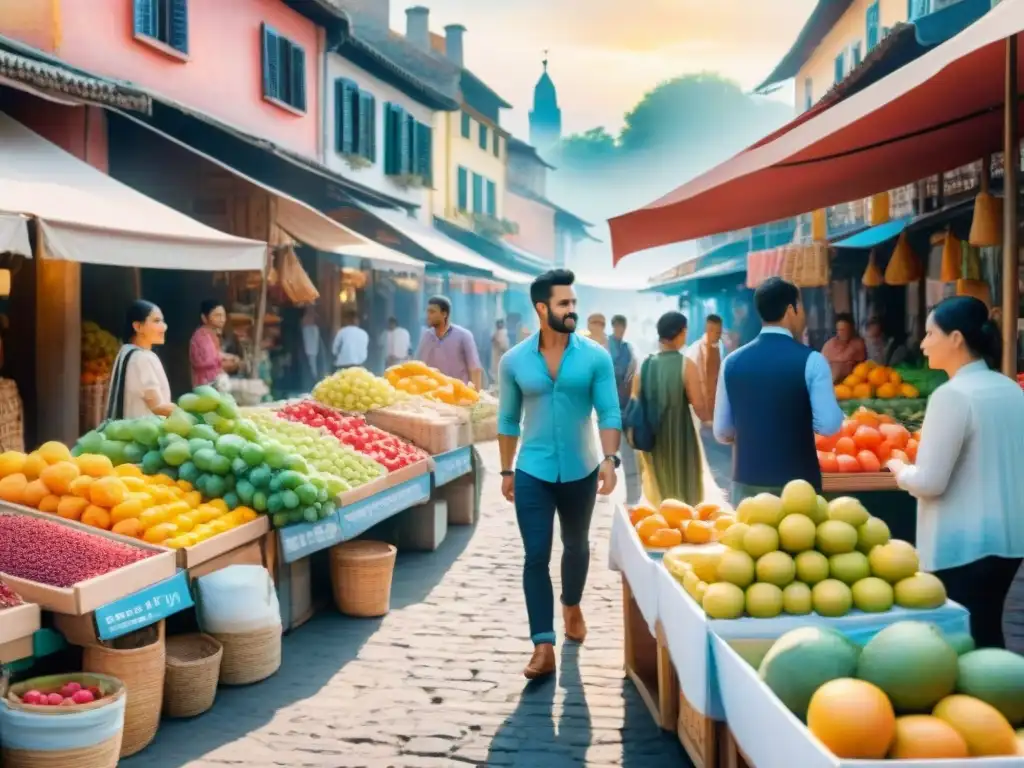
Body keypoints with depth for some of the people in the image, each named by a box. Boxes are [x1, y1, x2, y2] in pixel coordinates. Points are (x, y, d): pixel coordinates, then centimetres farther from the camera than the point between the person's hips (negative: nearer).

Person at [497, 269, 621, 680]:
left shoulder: (595, 356, -7)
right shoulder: (514, 361, -4)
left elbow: (609, 412, -8)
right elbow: (508, 419, 5)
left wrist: (610, 459, -22)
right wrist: (506, 470, 7)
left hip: (580, 471, 1)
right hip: (533, 472, 0)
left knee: (576, 545, 20)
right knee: (536, 557, -5)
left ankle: (572, 605, 47)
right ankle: (543, 647, -2)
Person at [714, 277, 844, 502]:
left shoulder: (732, 362, 1)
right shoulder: (810, 361, -9)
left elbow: (722, 432, 5)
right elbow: (829, 425, -14)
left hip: (747, 480, 3)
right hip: (797, 482, -3)